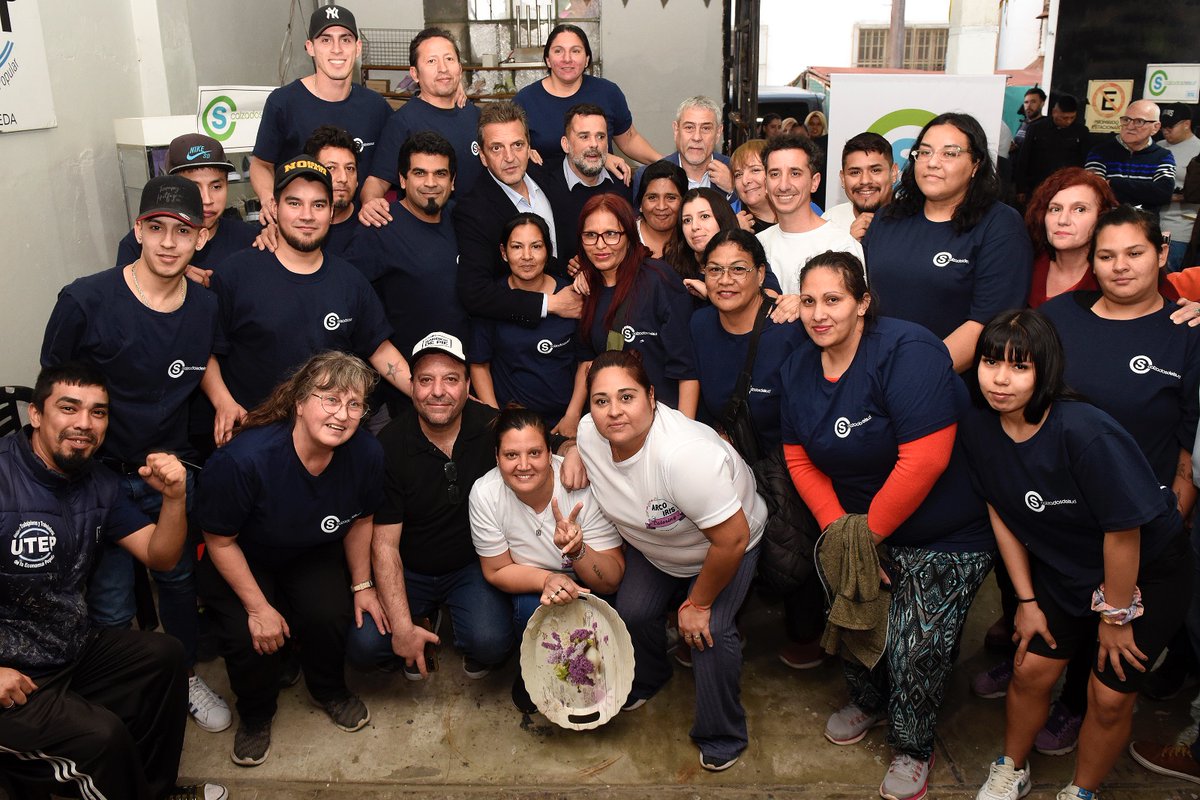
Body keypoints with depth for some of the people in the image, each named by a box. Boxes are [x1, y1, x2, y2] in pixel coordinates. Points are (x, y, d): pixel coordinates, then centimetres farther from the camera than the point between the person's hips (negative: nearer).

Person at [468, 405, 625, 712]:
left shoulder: (583, 487, -27)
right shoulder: (485, 494, -22)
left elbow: (612, 581, -22)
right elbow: (497, 572, -11)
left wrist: (577, 550, -44)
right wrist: (548, 580, -31)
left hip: (584, 590, 0)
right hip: (526, 588, 0)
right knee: (533, 608, -31)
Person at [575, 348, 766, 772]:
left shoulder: (685, 453, -42)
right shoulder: (588, 434, -21)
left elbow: (732, 539, -34)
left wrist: (699, 603, -21)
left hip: (726, 546, -5)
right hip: (652, 543, 6)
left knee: (710, 631, -18)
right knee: (632, 612, -8)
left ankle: (723, 737, 5)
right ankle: (646, 679, 25)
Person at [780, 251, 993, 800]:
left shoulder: (905, 352, -25)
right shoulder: (799, 368, 0)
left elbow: (925, 460, -29)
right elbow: (799, 457, 4)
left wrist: (871, 529, -19)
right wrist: (837, 526, -7)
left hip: (945, 536, -6)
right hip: (855, 527, 6)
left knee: (914, 647, -4)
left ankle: (912, 748, 24)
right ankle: (868, 701, 39)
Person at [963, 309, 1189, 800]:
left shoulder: (1086, 433, -35)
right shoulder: (978, 427, -16)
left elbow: (1123, 532, -25)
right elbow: (1002, 515, -4)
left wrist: (1115, 616, -12)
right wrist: (1026, 601, 1)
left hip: (1144, 572, -4)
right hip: (1062, 571, 5)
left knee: (1110, 696, 2)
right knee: (1030, 671, 7)